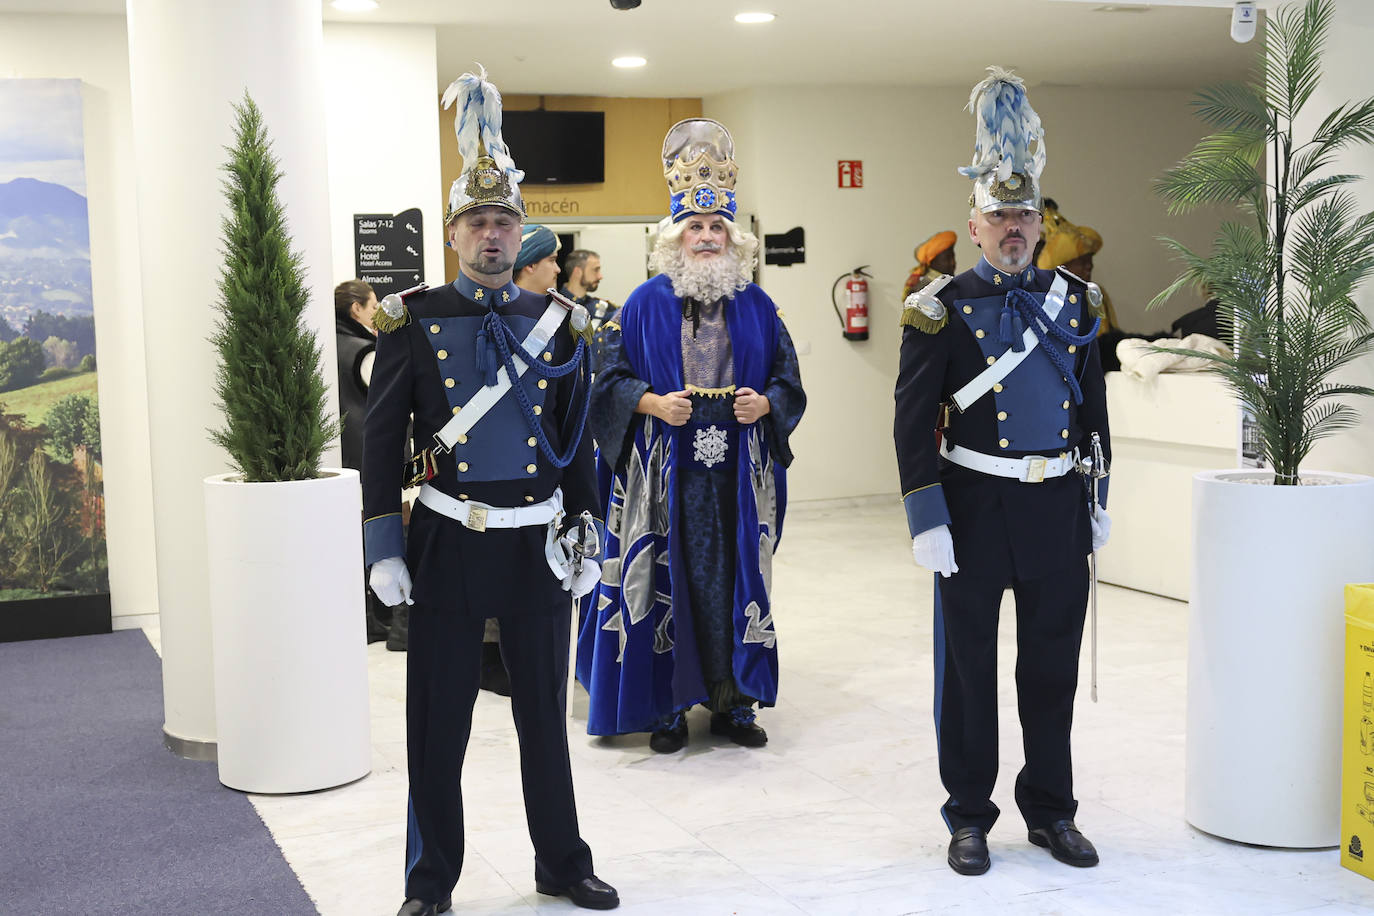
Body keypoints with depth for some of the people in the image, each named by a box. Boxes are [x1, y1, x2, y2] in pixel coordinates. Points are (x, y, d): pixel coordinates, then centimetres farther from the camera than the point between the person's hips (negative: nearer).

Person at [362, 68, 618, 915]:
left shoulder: (558, 325, 5)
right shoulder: (414, 322, -2)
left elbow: (576, 443, 10)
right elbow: (382, 439, -2)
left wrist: (587, 543, 7)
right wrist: (384, 549, -8)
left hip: (538, 544, 2)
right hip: (447, 545, -2)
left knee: (544, 708, 12)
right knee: (439, 717, 5)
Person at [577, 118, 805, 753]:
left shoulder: (756, 306, 8)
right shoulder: (645, 304, 2)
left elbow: (787, 377, 13)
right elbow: (612, 375, 3)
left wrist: (765, 403, -8)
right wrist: (651, 403, -15)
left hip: (738, 469, 2)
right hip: (667, 467, -2)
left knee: (736, 576, 6)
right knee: (667, 578, 1)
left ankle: (733, 701, 18)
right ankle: (667, 706, 12)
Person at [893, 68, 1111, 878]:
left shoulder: (1075, 301, 8)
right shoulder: (941, 310, -5)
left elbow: (1093, 408, 14)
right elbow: (913, 421, -8)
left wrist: (1098, 500, 12)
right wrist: (927, 520, -13)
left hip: (1058, 507, 4)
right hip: (976, 510, -3)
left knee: (1053, 662, 11)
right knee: (969, 664, 6)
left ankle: (1051, 810, 26)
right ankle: (970, 816, 20)